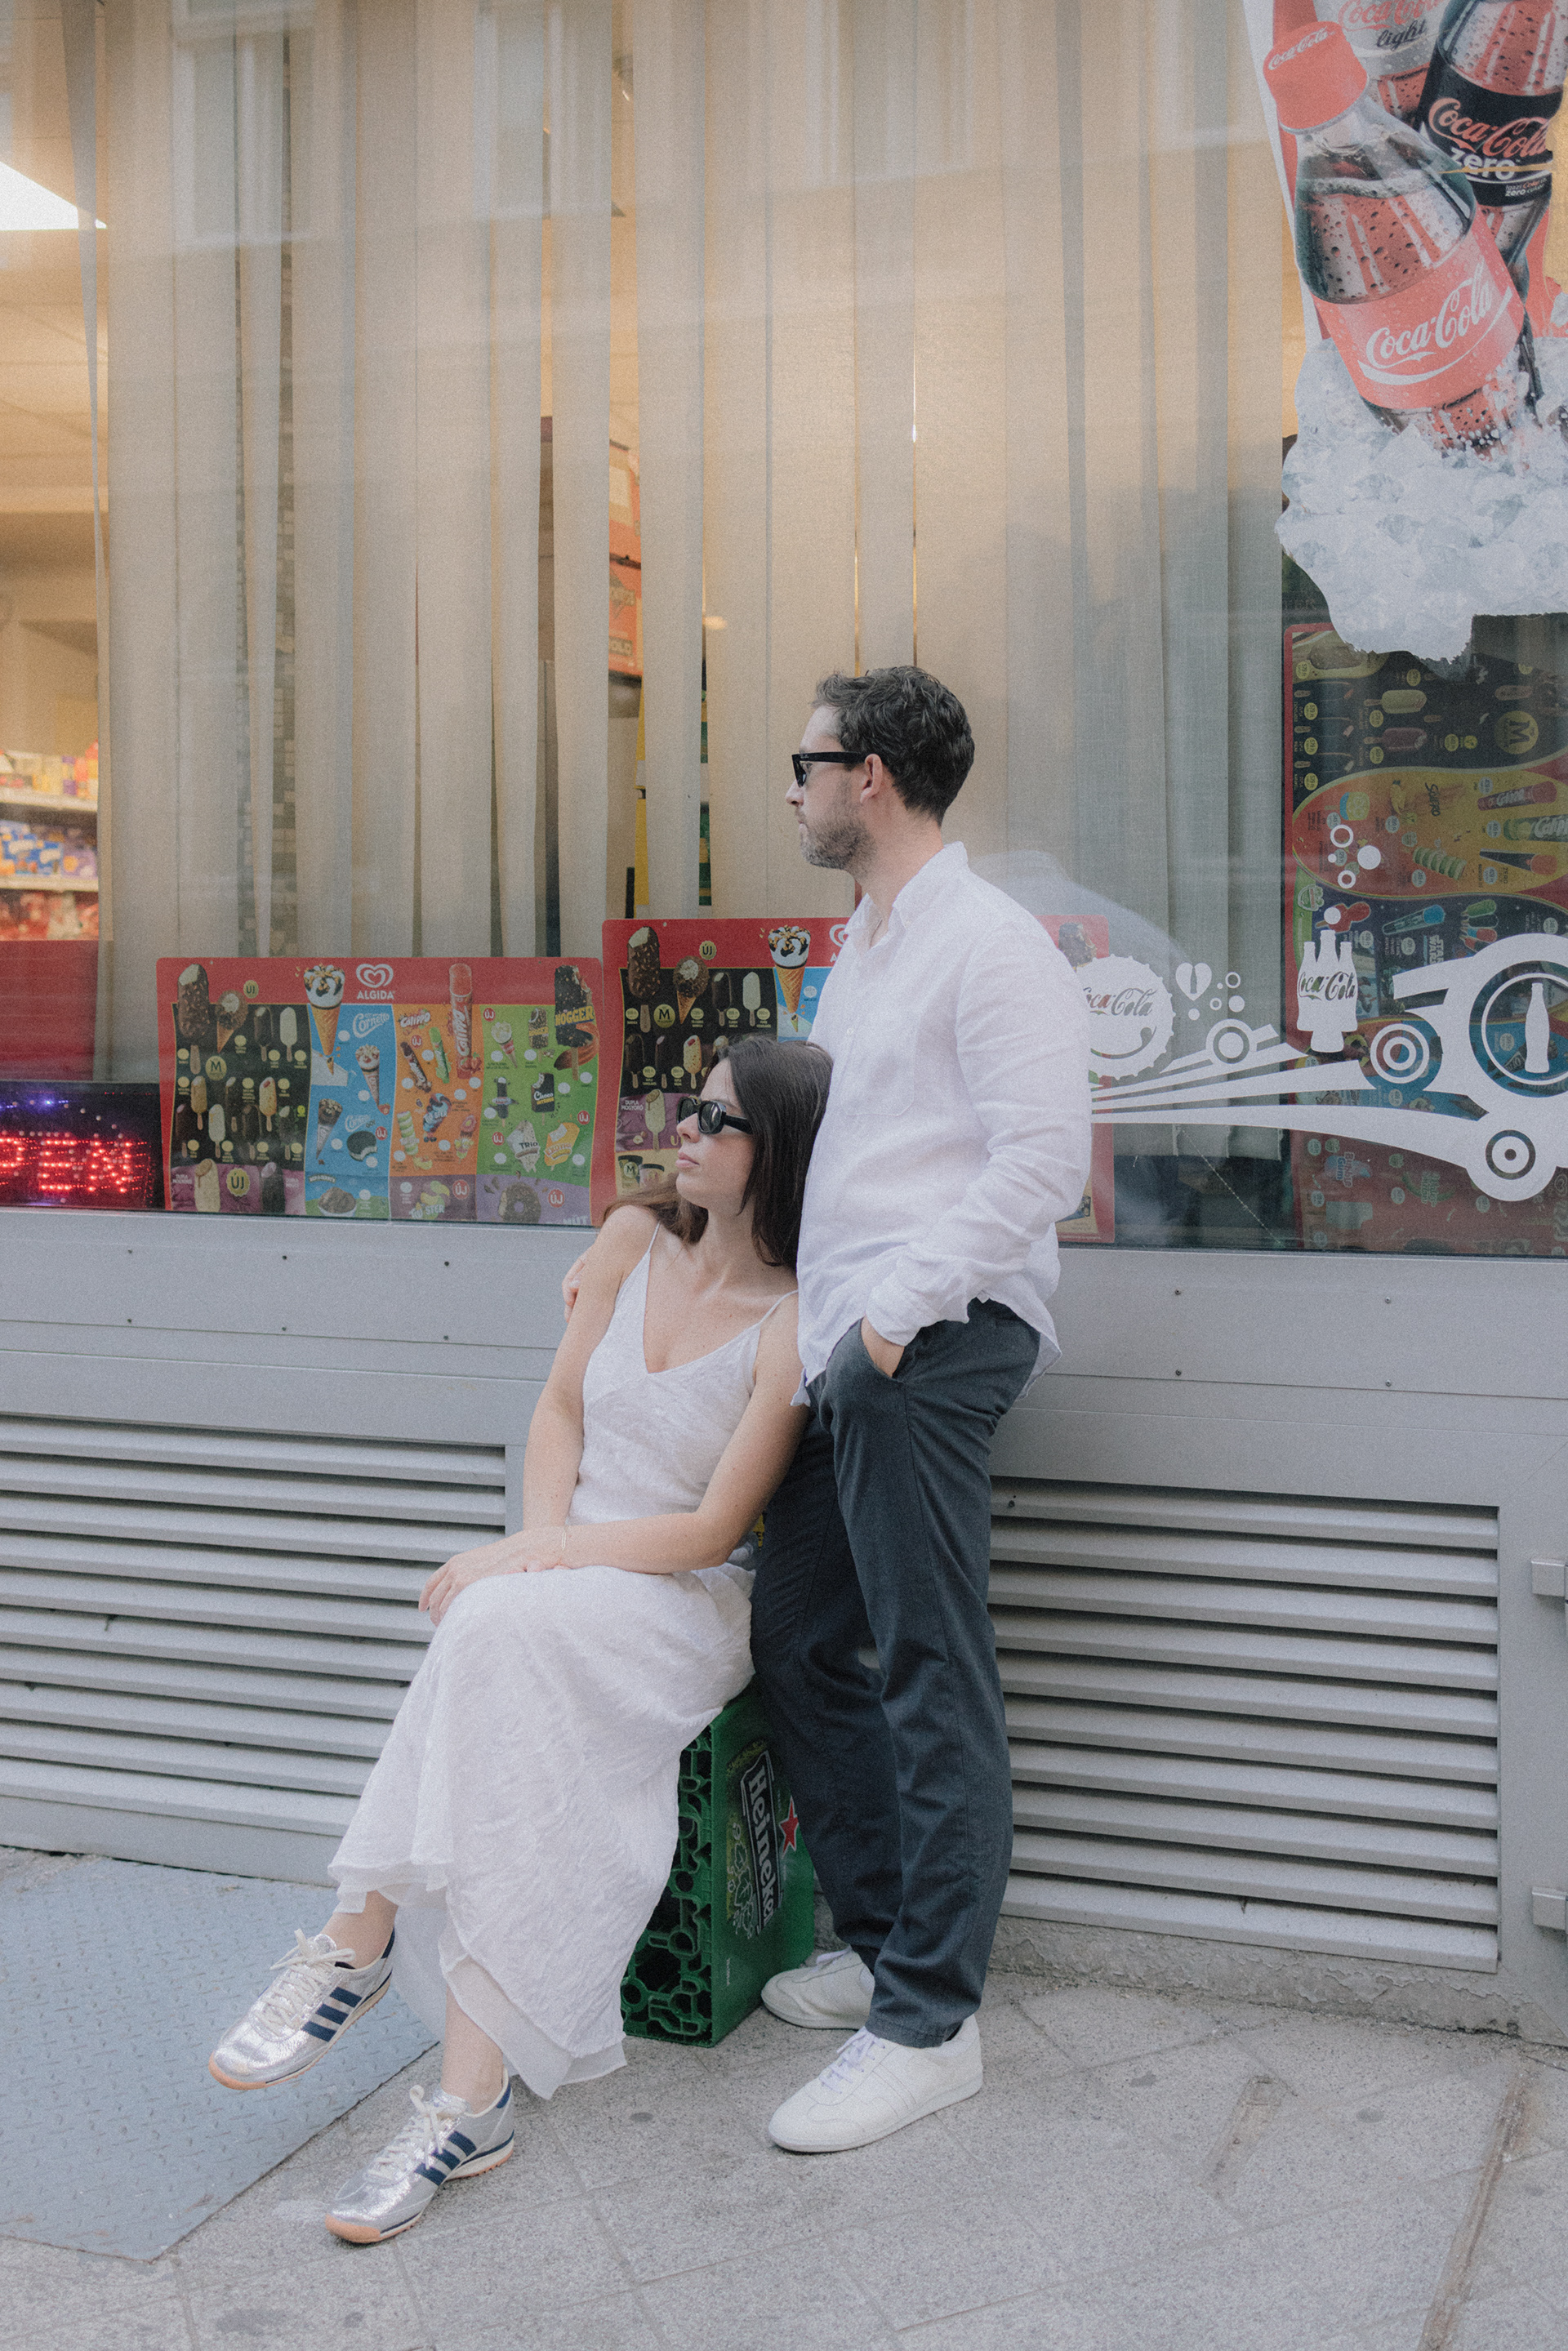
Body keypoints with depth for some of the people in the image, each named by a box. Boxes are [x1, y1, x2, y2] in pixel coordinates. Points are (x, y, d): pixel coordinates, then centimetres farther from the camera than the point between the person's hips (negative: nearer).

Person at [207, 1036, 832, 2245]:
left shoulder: (795, 1320, -11)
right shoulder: (636, 1239, 7)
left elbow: (714, 1527, -13)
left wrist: (518, 1564, -16)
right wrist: (542, 1535, -7)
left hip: (687, 1603, -4)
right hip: (567, 1572, 5)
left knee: (511, 1634, -35)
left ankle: (359, 1945, -24)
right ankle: (473, 2099, -26)